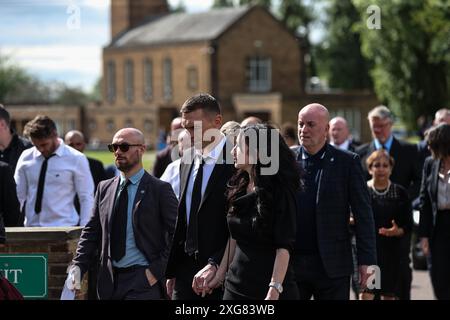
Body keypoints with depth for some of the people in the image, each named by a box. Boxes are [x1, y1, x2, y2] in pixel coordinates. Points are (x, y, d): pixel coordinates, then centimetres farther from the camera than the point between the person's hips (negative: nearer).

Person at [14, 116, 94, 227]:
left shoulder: (76, 159, -3)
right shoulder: (26, 158, 6)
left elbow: (87, 199, -1)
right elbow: (18, 196, 10)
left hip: (64, 229, -3)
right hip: (32, 228, 3)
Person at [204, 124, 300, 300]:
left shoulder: (280, 192, -11)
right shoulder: (239, 189, 8)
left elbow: (284, 247, -16)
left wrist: (274, 291, -23)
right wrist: (220, 274, 15)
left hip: (269, 289, -6)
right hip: (236, 286, 6)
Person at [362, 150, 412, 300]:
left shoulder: (400, 193, 6)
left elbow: (408, 224, 5)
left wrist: (398, 231, -14)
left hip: (391, 251, 2)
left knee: (389, 294, 9)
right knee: (367, 293, -13)